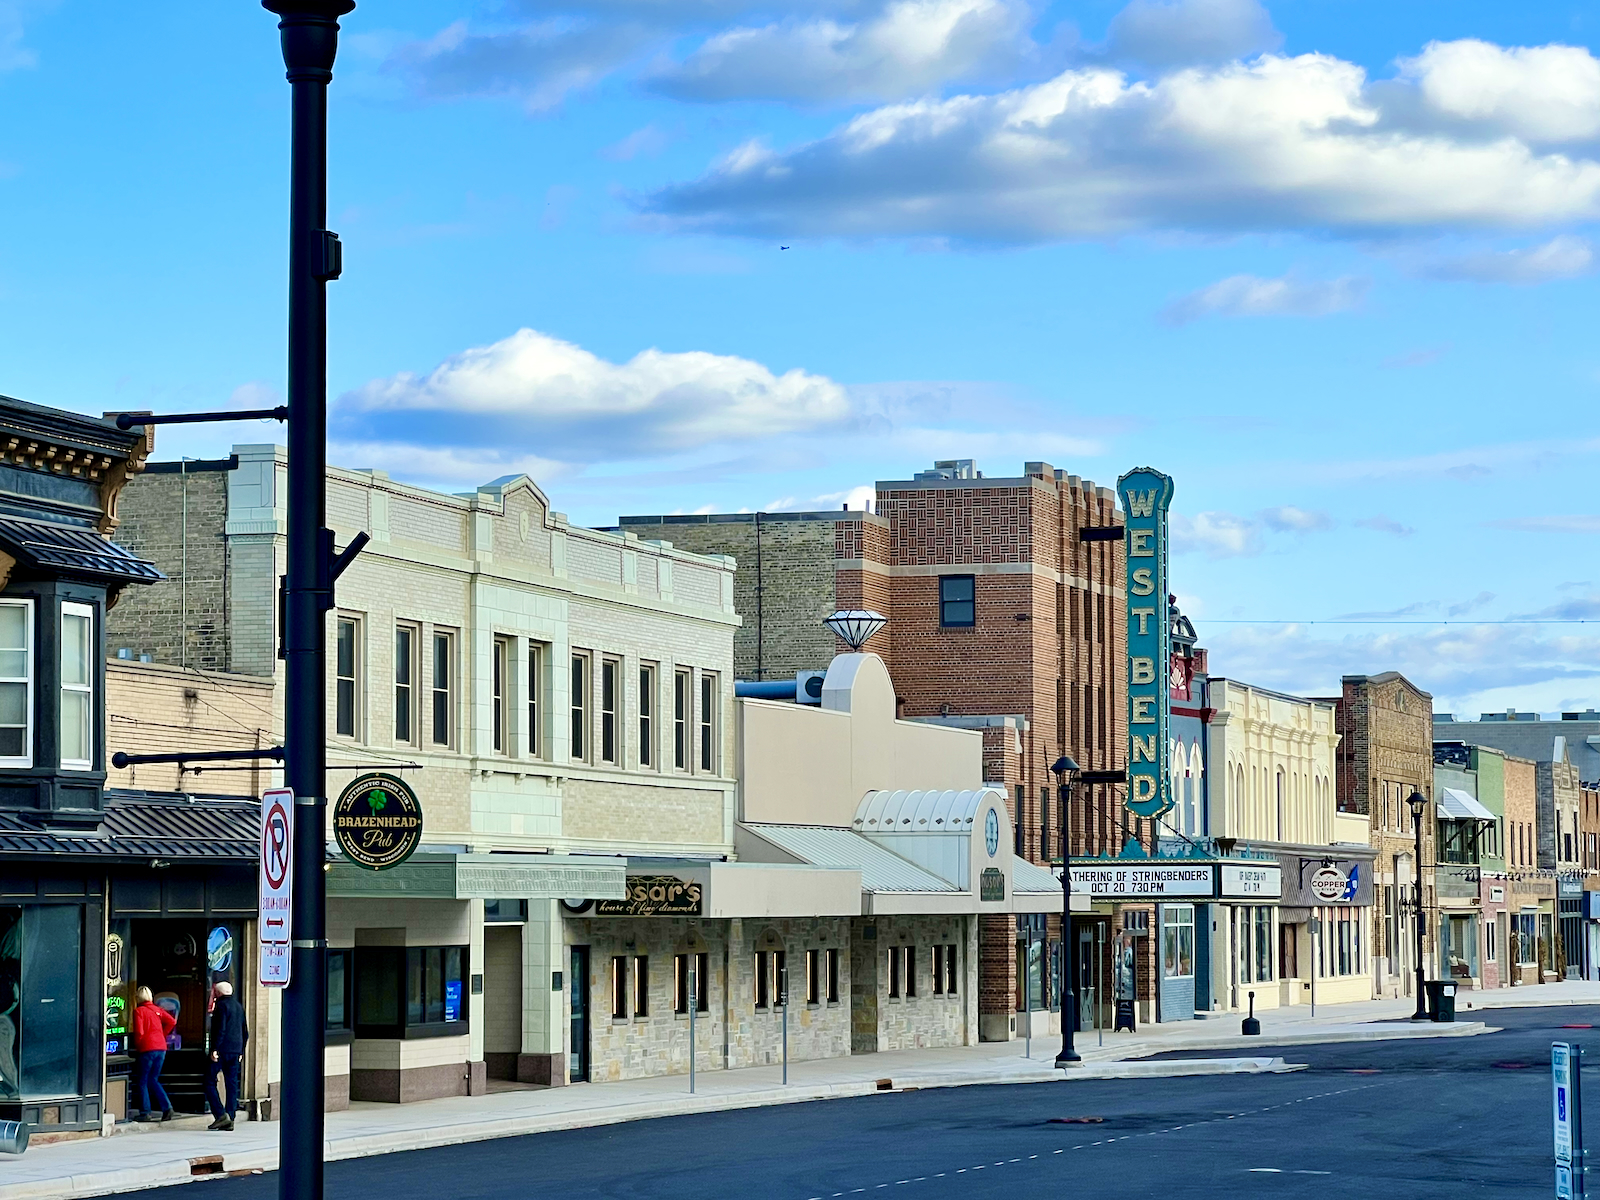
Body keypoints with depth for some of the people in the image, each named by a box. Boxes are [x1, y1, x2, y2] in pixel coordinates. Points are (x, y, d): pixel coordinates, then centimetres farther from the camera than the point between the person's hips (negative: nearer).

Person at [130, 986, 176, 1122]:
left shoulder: (139, 1011, -7)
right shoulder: (157, 1010, 10)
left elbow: (139, 1032, -13)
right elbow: (172, 1021, 4)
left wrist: (137, 1046, 3)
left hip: (147, 1049, -6)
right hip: (161, 1047, 6)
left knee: (142, 1081, 4)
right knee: (153, 1080, 15)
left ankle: (145, 1112, 2)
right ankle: (167, 1107, 2)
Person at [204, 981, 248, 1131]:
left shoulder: (221, 1005, -8)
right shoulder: (239, 1007, 17)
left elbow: (220, 1029, -17)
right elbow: (245, 1032, 20)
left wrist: (214, 1049, -18)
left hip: (222, 1050, -8)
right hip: (235, 1050, 8)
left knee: (210, 1083, -3)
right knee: (232, 1084, 7)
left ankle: (221, 1115, -15)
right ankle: (230, 1120, 4)